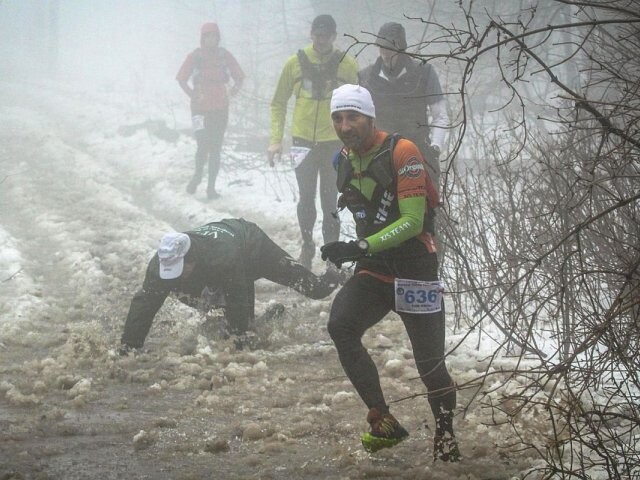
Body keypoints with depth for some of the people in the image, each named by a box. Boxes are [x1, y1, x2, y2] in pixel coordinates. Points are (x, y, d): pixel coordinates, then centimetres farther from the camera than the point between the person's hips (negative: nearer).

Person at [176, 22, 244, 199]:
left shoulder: (224, 55, 3)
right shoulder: (194, 57, -1)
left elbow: (239, 76, 8)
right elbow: (182, 79, 0)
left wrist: (236, 88, -13)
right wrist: (191, 94, -17)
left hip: (220, 109, 2)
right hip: (200, 108, -2)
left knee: (215, 149, 4)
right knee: (203, 145, -14)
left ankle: (211, 187, 10)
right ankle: (197, 175, 15)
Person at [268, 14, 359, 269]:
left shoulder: (347, 65, -2)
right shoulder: (295, 63, 0)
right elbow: (278, 103, 6)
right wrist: (276, 140, -1)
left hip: (334, 143, -1)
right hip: (303, 141, 1)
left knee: (330, 200, 4)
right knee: (306, 198, 6)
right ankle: (307, 245, 24)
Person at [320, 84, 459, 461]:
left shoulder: (402, 153, -17)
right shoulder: (345, 160, 5)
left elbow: (413, 221, -23)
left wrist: (361, 247, -31)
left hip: (415, 270, -5)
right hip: (374, 270, 6)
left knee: (430, 364, -3)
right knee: (341, 326, -21)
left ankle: (446, 436, 21)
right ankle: (384, 422, -13)